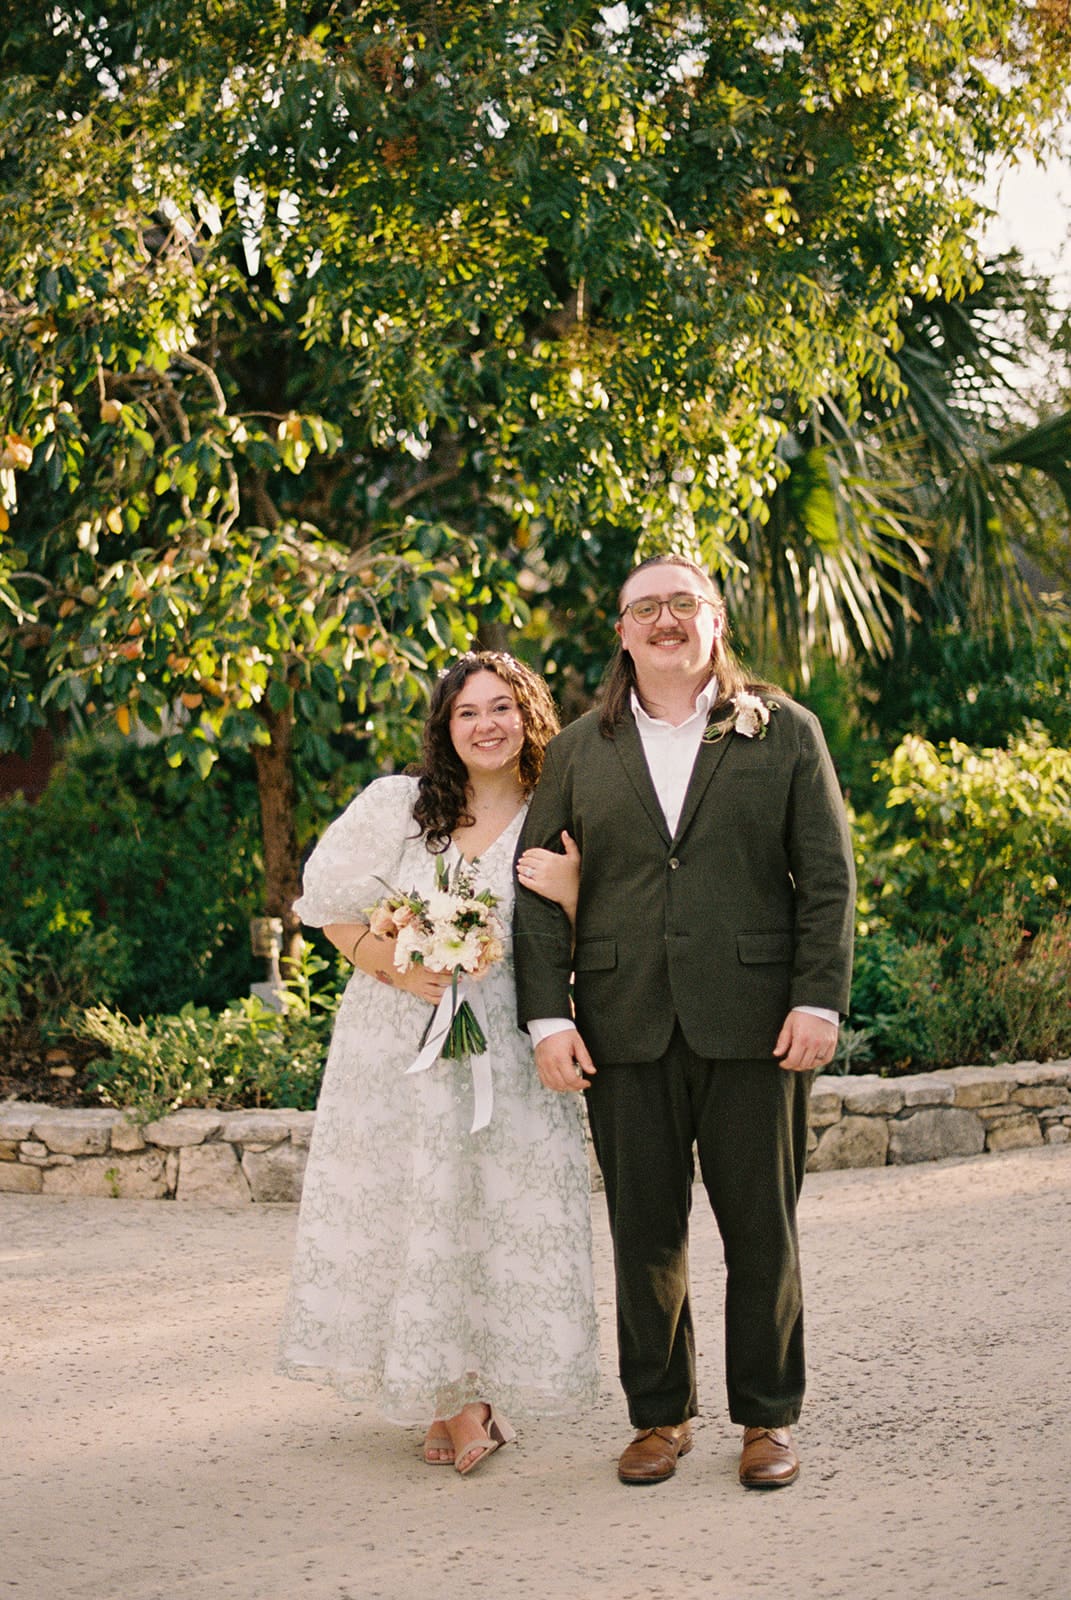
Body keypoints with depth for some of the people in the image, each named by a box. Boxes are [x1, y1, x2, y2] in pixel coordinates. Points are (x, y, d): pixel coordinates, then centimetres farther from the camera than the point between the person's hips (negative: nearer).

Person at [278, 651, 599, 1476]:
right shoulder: (396, 804, 1)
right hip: (395, 1043, 0)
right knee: (398, 1213, 1)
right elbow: (328, 901, 4)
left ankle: (473, 1392, 14)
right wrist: (393, 966, -10)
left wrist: (570, 897, -17)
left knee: (507, 1213, -4)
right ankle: (445, 1400, 16)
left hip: (504, 1054, 0)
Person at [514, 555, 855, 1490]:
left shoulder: (785, 733, 7)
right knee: (644, 1232, 6)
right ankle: (661, 1415, 20)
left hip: (753, 1024, -1)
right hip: (626, 1028, 1)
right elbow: (538, 890, 7)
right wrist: (547, 1015, -3)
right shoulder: (580, 751, 11)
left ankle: (768, 1418, 19)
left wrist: (819, 1000, -7)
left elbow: (829, 877, 3)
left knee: (762, 1228, 5)